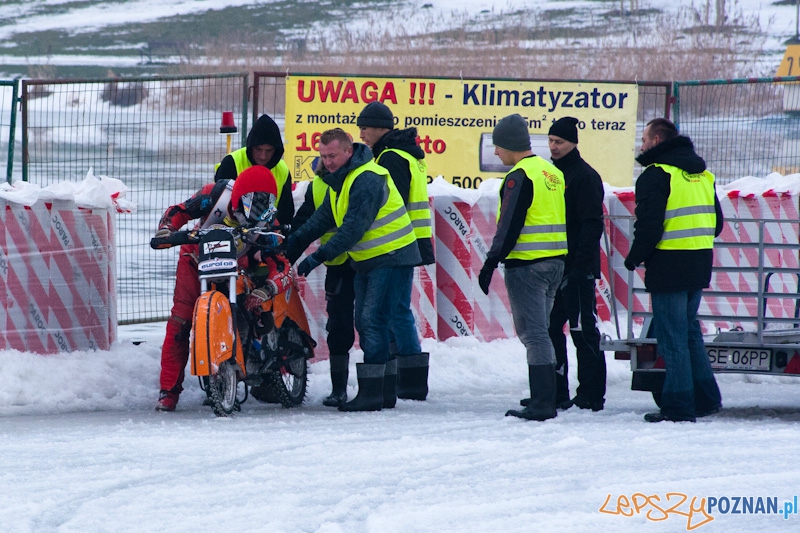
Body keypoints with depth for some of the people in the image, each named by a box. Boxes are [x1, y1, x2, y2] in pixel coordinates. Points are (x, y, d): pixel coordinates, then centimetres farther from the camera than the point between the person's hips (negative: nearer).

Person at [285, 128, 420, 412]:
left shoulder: (367, 180, -21)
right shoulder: (340, 179, 11)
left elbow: (354, 228, -27)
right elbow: (323, 218, 18)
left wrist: (319, 257, -28)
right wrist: (293, 243, 6)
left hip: (391, 259, -10)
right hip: (368, 261, 10)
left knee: (373, 321, -15)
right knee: (365, 323, 9)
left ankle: (372, 392, -17)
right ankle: (382, 391, 14)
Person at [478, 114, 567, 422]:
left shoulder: (520, 176, -13)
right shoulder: (553, 173, 15)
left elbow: (509, 226, -18)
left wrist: (491, 263, -15)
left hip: (527, 265, -9)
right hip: (555, 263, 9)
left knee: (532, 333, -8)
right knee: (539, 332, 17)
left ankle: (542, 404, -11)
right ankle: (546, 397, 21)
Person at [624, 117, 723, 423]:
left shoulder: (656, 174, -11)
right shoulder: (702, 174, 15)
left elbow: (649, 226, -18)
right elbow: (716, 222, 18)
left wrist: (634, 258, -4)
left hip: (669, 266, -8)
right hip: (699, 266, 8)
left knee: (672, 337, -3)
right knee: (690, 331, 19)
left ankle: (679, 406, -3)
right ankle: (706, 398, 19)